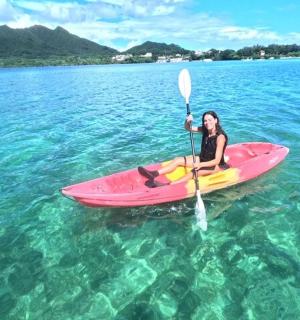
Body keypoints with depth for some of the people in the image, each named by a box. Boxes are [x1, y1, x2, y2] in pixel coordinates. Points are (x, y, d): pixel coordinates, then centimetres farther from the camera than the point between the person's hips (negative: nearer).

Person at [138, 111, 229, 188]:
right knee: (178, 160, -6)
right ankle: (154, 173, -21)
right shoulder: (205, 130, -3)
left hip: (215, 165, -8)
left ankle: (167, 186, -47)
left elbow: (217, 160, -26)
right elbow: (188, 128, 0)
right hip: (203, 159, 8)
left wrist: (201, 164, -36)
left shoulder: (220, 137, -24)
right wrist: (188, 121, -22)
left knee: (195, 171, -34)